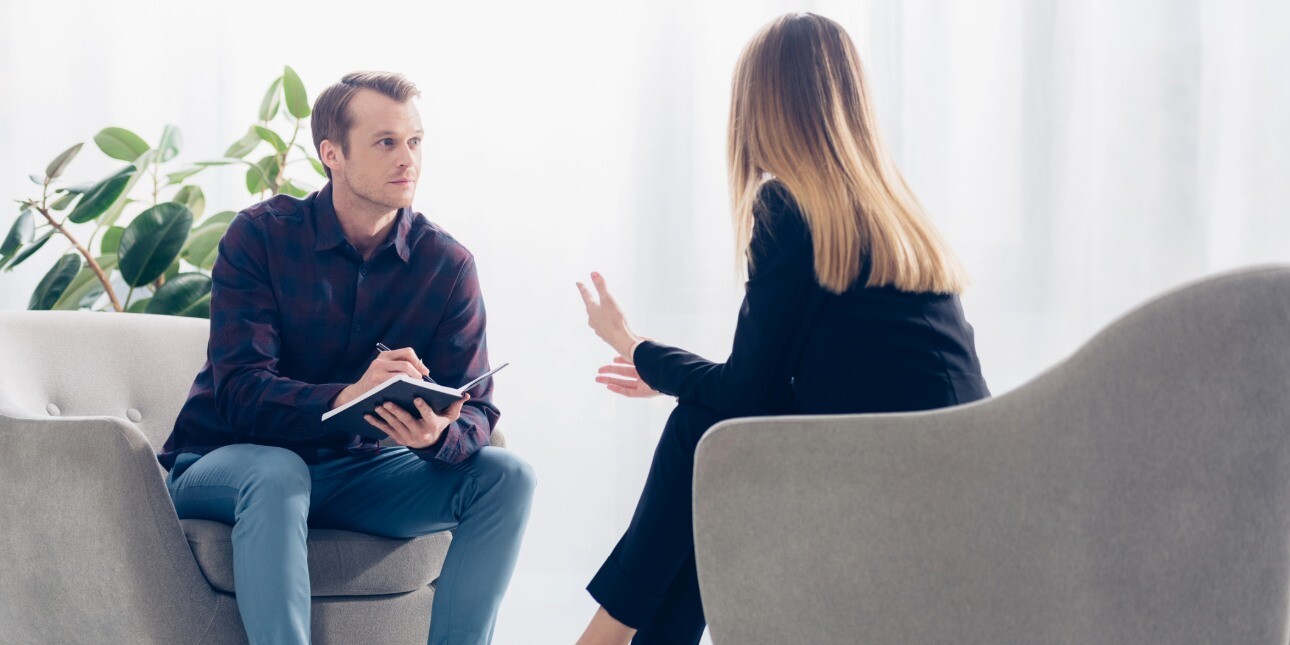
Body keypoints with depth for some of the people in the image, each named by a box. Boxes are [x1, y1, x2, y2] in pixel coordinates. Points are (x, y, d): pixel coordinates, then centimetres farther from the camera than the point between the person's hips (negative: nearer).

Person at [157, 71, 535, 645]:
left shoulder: (448, 265, -5)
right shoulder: (261, 236, -13)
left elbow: (475, 411, -9)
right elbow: (240, 392, -24)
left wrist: (438, 434, -36)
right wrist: (346, 398, -43)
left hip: (360, 470, 4)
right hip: (231, 462, -3)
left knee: (505, 476, -16)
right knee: (277, 474, -38)